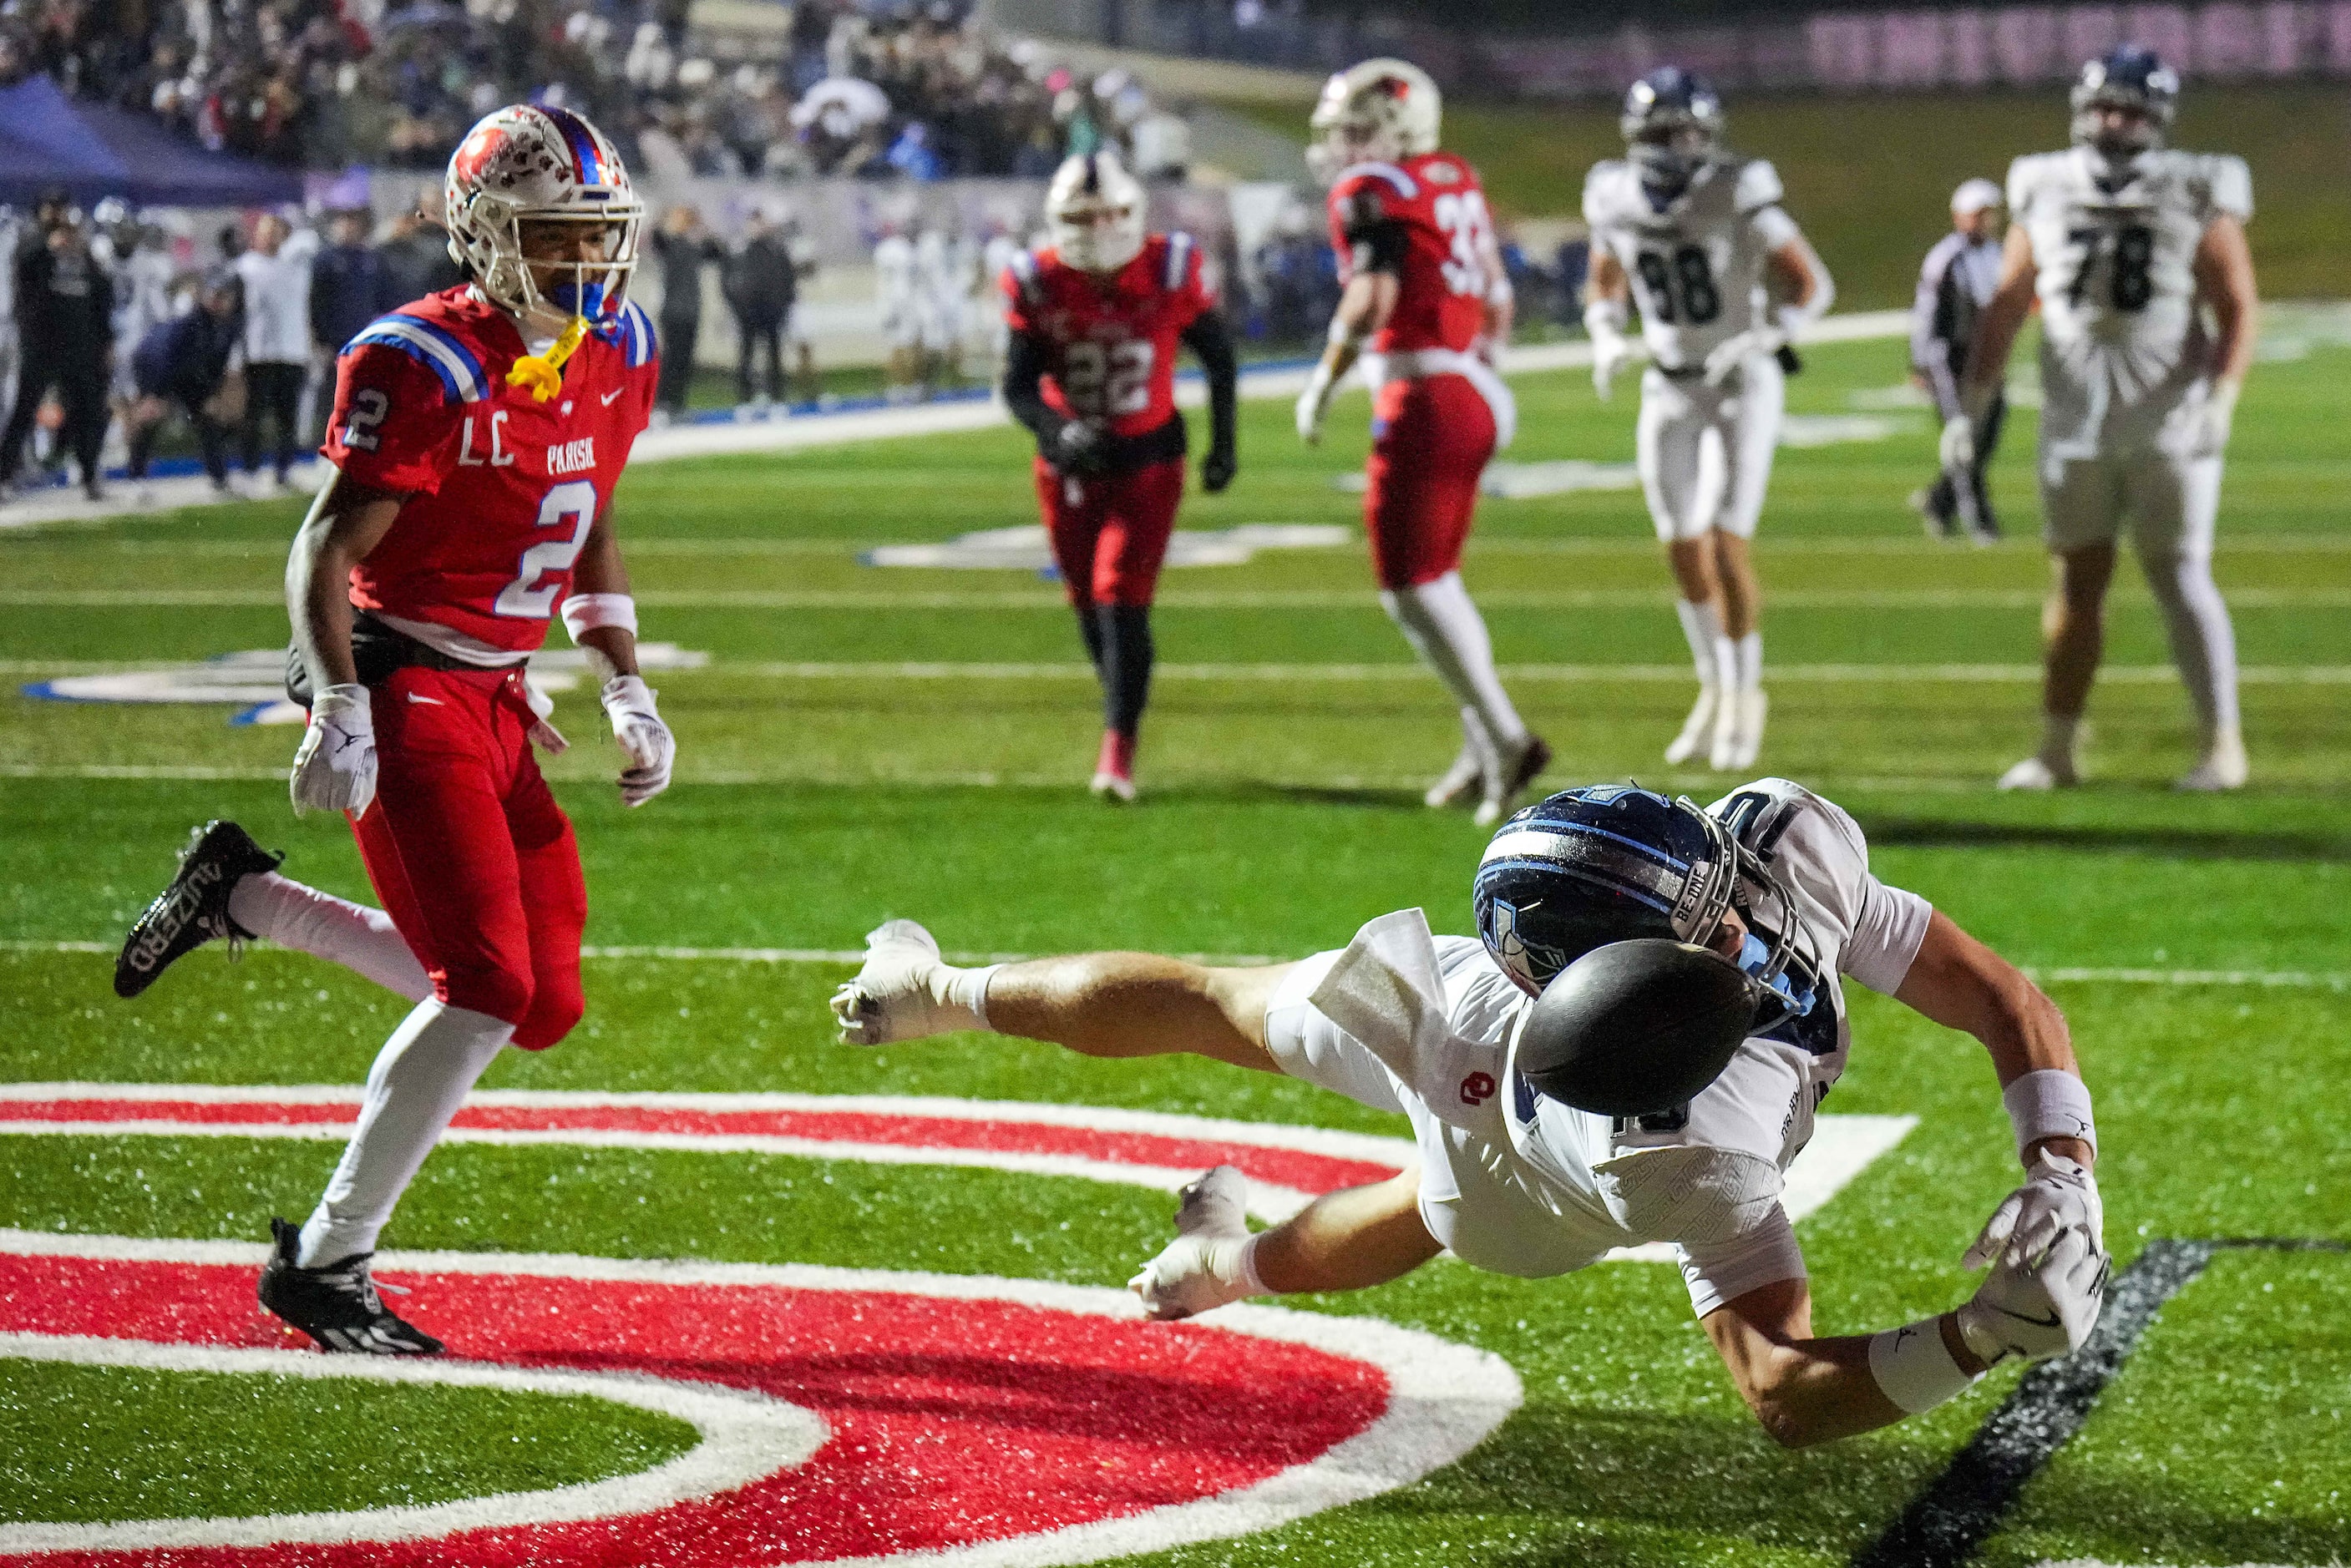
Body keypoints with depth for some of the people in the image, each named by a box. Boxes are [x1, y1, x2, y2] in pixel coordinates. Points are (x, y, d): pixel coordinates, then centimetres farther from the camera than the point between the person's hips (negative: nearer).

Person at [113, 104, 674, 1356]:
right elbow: (323, 556, -16)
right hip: (403, 685, -8)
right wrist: (340, 714, -26)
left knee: (539, 1003, 7)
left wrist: (627, 690, 17)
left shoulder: (617, 355, 9)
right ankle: (321, 1263, -5)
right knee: (490, 989, -16)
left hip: (494, 697, 8)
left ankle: (240, 897, 21)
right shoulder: (428, 365, -15)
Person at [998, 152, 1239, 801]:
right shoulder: (1038, 285, -12)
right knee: (1089, 606, 12)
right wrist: (1060, 430, -30)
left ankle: (1119, 750, -14)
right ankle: (1122, 712, 35)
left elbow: (1219, 357, 2)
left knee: (1121, 601, -14)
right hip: (1071, 465, 2)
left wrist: (1223, 445, 5)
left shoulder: (1170, 271, -13)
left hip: (1147, 461, -2)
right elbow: (1017, 387, -10)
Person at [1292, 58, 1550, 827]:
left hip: (1421, 402, -9)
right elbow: (1497, 301, 21)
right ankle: (1483, 748, 15)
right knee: (1432, 578, 17)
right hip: (1474, 397, 9)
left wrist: (1322, 383, -13)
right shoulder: (1456, 183, 16)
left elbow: (1372, 297, -22)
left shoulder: (1370, 193, -9)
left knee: (1410, 586, -4)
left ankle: (1505, 737, -11)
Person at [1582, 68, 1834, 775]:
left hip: (1742, 383, -4)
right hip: (1670, 390, 4)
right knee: (1684, 551, 6)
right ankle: (1716, 689, 25)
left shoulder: (1739, 197, -20)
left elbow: (1812, 285, -13)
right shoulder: (1616, 200, -6)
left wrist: (1758, 343, -28)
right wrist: (1606, 340, -11)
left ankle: (1746, 694, 5)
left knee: (1727, 544, -12)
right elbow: (1605, 288, 10)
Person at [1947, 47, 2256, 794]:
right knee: (2078, 578, 7)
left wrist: (2221, 397, -19)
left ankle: (2223, 744, -1)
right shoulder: (2045, 194, 5)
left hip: (2168, 421, -3)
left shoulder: (2195, 199, -4)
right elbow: (2006, 305, 11)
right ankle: (2058, 748, 15)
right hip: (2075, 421, 3)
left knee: (2179, 576, -6)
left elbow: (2237, 309, -6)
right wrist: (1971, 404, 7)